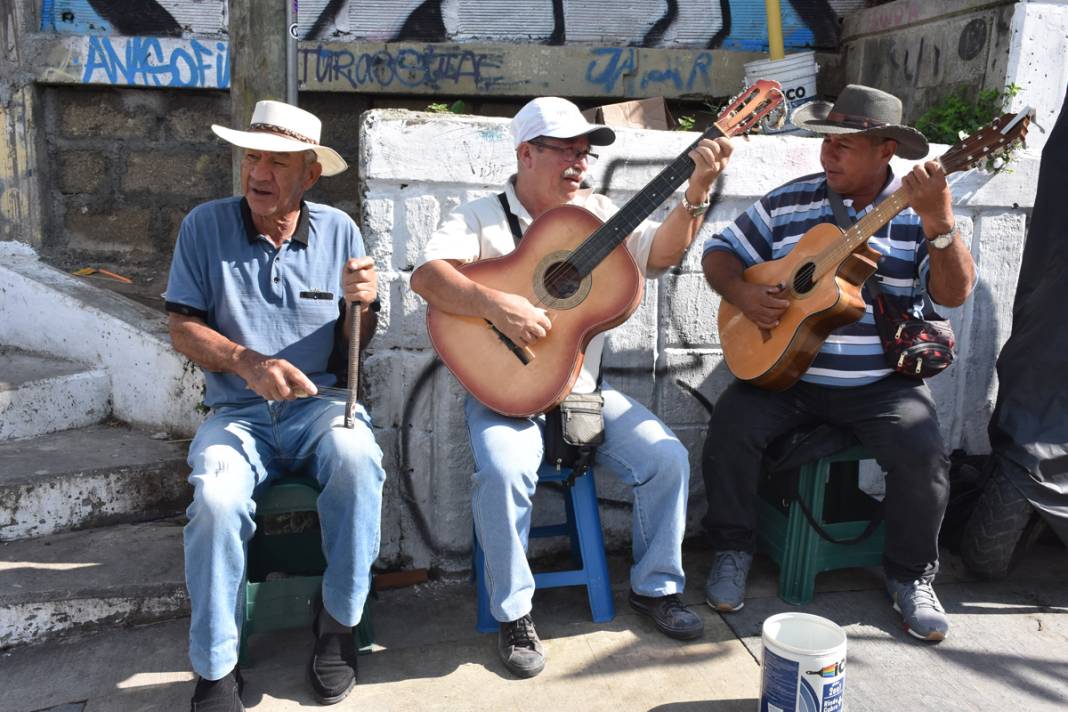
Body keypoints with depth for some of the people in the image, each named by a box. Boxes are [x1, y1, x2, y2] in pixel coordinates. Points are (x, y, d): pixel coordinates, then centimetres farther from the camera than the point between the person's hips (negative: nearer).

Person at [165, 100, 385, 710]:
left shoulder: (339, 230, 5)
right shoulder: (206, 226, 1)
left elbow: (356, 342, 8)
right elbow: (183, 328, 1)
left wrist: (362, 304, -15)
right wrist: (248, 363, -16)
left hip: (319, 401, 1)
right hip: (238, 409, 0)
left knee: (357, 459, -32)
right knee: (217, 499, -30)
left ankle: (340, 622, -7)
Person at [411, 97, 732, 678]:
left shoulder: (598, 213, 11)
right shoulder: (481, 218, -2)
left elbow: (659, 254, 0)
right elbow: (426, 275, -17)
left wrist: (697, 192, -14)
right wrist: (496, 305, -32)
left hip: (585, 388, 4)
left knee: (667, 457, -10)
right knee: (504, 470, -31)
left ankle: (656, 586, 14)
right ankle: (514, 615, -7)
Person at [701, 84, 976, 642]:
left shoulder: (917, 214, 1)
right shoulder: (789, 203, 5)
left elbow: (954, 293, -11)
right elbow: (721, 251, 9)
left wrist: (938, 222, -27)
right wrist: (741, 293, -12)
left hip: (883, 382, -1)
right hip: (783, 367, 1)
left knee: (924, 456, -23)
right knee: (732, 426, -23)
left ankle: (910, 576, 6)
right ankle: (732, 550, 1)